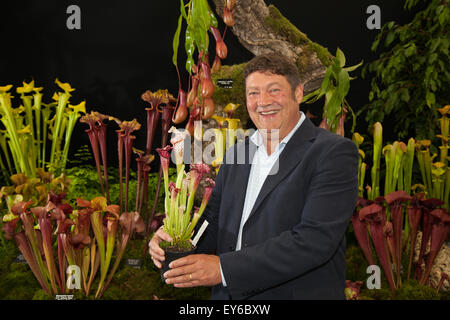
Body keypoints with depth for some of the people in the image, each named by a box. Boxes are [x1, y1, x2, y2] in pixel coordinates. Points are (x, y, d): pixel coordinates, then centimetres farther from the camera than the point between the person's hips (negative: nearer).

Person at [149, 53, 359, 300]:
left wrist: (224, 268, -26)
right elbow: (213, 219, 8)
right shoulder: (236, 153, 6)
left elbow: (315, 239, -24)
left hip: (296, 293, -5)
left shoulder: (333, 153, -14)